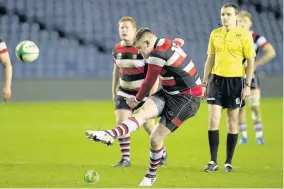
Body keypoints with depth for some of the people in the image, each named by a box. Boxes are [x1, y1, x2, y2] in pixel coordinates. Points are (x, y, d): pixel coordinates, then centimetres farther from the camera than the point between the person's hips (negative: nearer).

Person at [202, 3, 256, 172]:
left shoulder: (244, 35, -4)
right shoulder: (215, 34, 8)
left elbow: (251, 61, -3)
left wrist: (248, 85, -9)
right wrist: (205, 83, 11)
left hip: (235, 81, -3)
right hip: (217, 79, 3)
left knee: (233, 122, 3)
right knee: (213, 119, -5)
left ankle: (229, 162, 11)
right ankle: (213, 161, 1)